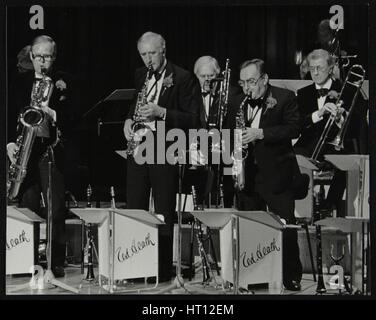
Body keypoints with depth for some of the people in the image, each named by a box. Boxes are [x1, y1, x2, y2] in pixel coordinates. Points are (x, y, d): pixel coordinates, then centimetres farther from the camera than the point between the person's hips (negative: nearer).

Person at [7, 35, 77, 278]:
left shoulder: (63, 82, 7)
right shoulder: (21, 81, 15)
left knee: (55, 207, -7)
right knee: (28, 206, 3)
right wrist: (10, 142, -3)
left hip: (51, 149, -3)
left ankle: (57, 260, -2)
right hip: (24, 148, 3)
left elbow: (71, 117, 0)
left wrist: (52, 114, -18)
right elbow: (10, 114, 10)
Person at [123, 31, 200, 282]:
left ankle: (164, 268, 8)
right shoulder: (140, 75, 14)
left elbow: (193, 119, -10)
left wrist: (161, 112, -21)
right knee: (134, 209, 7)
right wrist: (129, 120, 5)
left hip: (165, 149, -6)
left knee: (164, 212, 0)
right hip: (138, 147, 6)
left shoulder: (182, 78, -6)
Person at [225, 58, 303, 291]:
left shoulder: (285, 98, -3)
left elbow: (294, 129, -12)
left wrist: (260, 134, -20)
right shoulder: (237, 103, 12)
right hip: (247, 173, 5)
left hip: (276, 174, -5)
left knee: (285, 226, -3)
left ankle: (292, 277, 7)